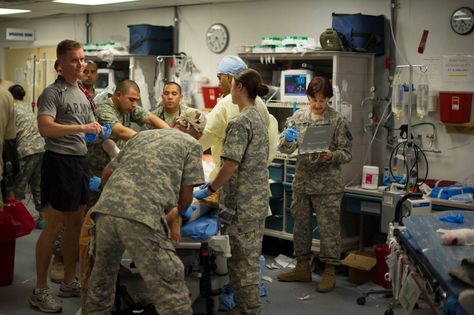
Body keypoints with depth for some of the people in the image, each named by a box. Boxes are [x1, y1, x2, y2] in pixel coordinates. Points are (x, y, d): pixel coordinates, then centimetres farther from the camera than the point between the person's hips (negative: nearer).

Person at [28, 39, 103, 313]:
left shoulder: (82, 93, 16)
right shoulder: (53, 93, -10)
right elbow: (45, 128, -23)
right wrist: (82, 128, -26)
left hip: (80, 160, 9)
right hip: (59, 160, -8)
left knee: (76, 223, 13)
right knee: (54, 226, -6)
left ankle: (69, 282, 24)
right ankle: (40, 291, 2)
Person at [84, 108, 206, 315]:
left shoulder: (142, 135, 29)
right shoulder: (192, 144, 15)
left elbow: (107, 173, 30)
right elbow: (185, 195, 13)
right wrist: (177, 213, 36)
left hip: (106, 210, 6)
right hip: (142, 216, -6)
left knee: (102, 276, 25)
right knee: (169, 288, 0)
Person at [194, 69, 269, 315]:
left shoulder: (240, 122, -16)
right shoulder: (259, 119, 13)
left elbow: (231, 165, -22)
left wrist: (209, 190, -10)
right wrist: (216, 185, 21)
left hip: (241, 203, -9)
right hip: (257, 200, 9)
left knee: (241, 261, 0)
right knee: (249, 258, 17)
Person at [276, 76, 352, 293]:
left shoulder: (337, 120, -6)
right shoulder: (298, 117, 4)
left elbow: (347, 153, -5)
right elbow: (284, 148, 3)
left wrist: (331, 156, -25)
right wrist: (288, 139, -19)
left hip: (327, 184, -4)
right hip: (302, 181, 5)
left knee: (329, 227, 2)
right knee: (300, 224, 13)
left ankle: (330, 271, 14)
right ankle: (302, 268, 27)